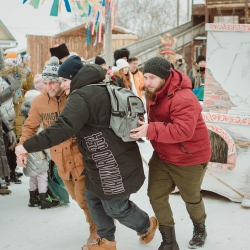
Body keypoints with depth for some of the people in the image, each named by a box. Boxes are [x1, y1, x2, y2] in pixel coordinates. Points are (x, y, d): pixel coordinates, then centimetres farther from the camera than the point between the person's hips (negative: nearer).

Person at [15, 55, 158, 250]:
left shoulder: (82, 96, -22)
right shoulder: (105, 90, 10)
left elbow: (64, 128, -35)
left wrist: (28, 146, -35)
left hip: (113, 165, -10)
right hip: (111, 161, 10)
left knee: (115, 206, 9)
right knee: (93, 197, 20)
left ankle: (147, 225, 35)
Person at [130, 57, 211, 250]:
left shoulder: (183, 98, -31)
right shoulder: (154, 94, -1)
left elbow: (183, 131, -41)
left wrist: (150, 130, -44)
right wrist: (145, 128, 0)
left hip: (189, 159, -7)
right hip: (162, 156, 8)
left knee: (191, 199, 15)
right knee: (156, 196, 4)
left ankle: (200, 229, 47)